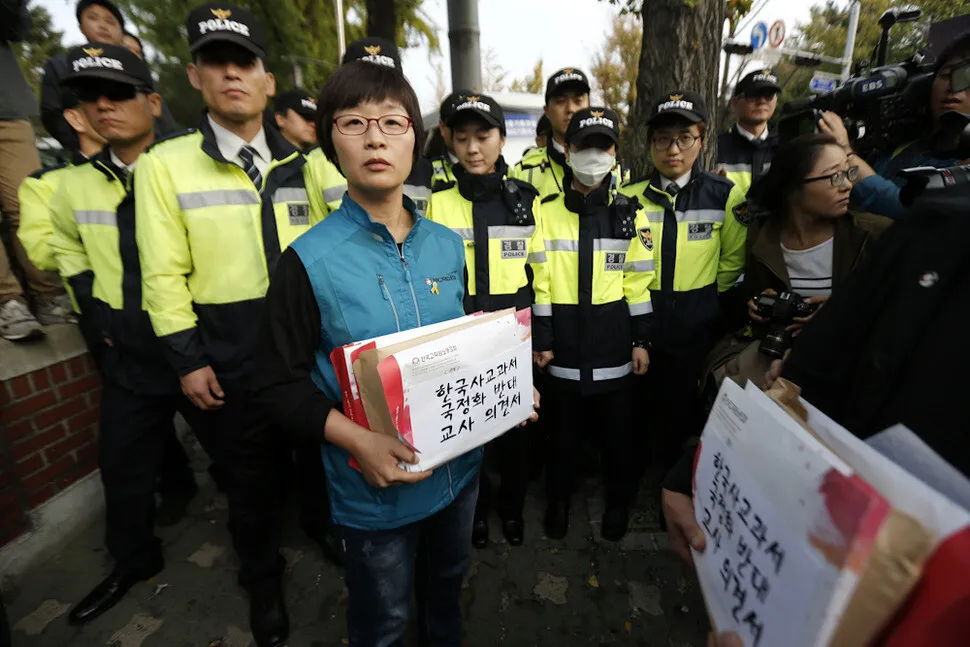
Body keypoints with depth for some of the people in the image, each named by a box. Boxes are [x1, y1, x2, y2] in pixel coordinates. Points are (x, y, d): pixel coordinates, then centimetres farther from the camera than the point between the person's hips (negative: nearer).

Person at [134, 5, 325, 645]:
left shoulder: (299, 164, 5)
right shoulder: (165, 163, -2)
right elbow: (165, 274, -3)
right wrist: (189, 359, -6)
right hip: (231, 352, -1)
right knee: (250, 471, 15)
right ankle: (263, 579, 41)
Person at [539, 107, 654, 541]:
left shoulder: (629, 212, 3)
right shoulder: (546, 210, -1)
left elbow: (639, 281, 3)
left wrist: (641, 340, 1)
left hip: (613, 343, 1)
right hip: (564, 344, -1)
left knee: (618, 429, 14)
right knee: (563, 429, 14)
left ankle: (619, 501, 39)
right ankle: (558, 498, 38)